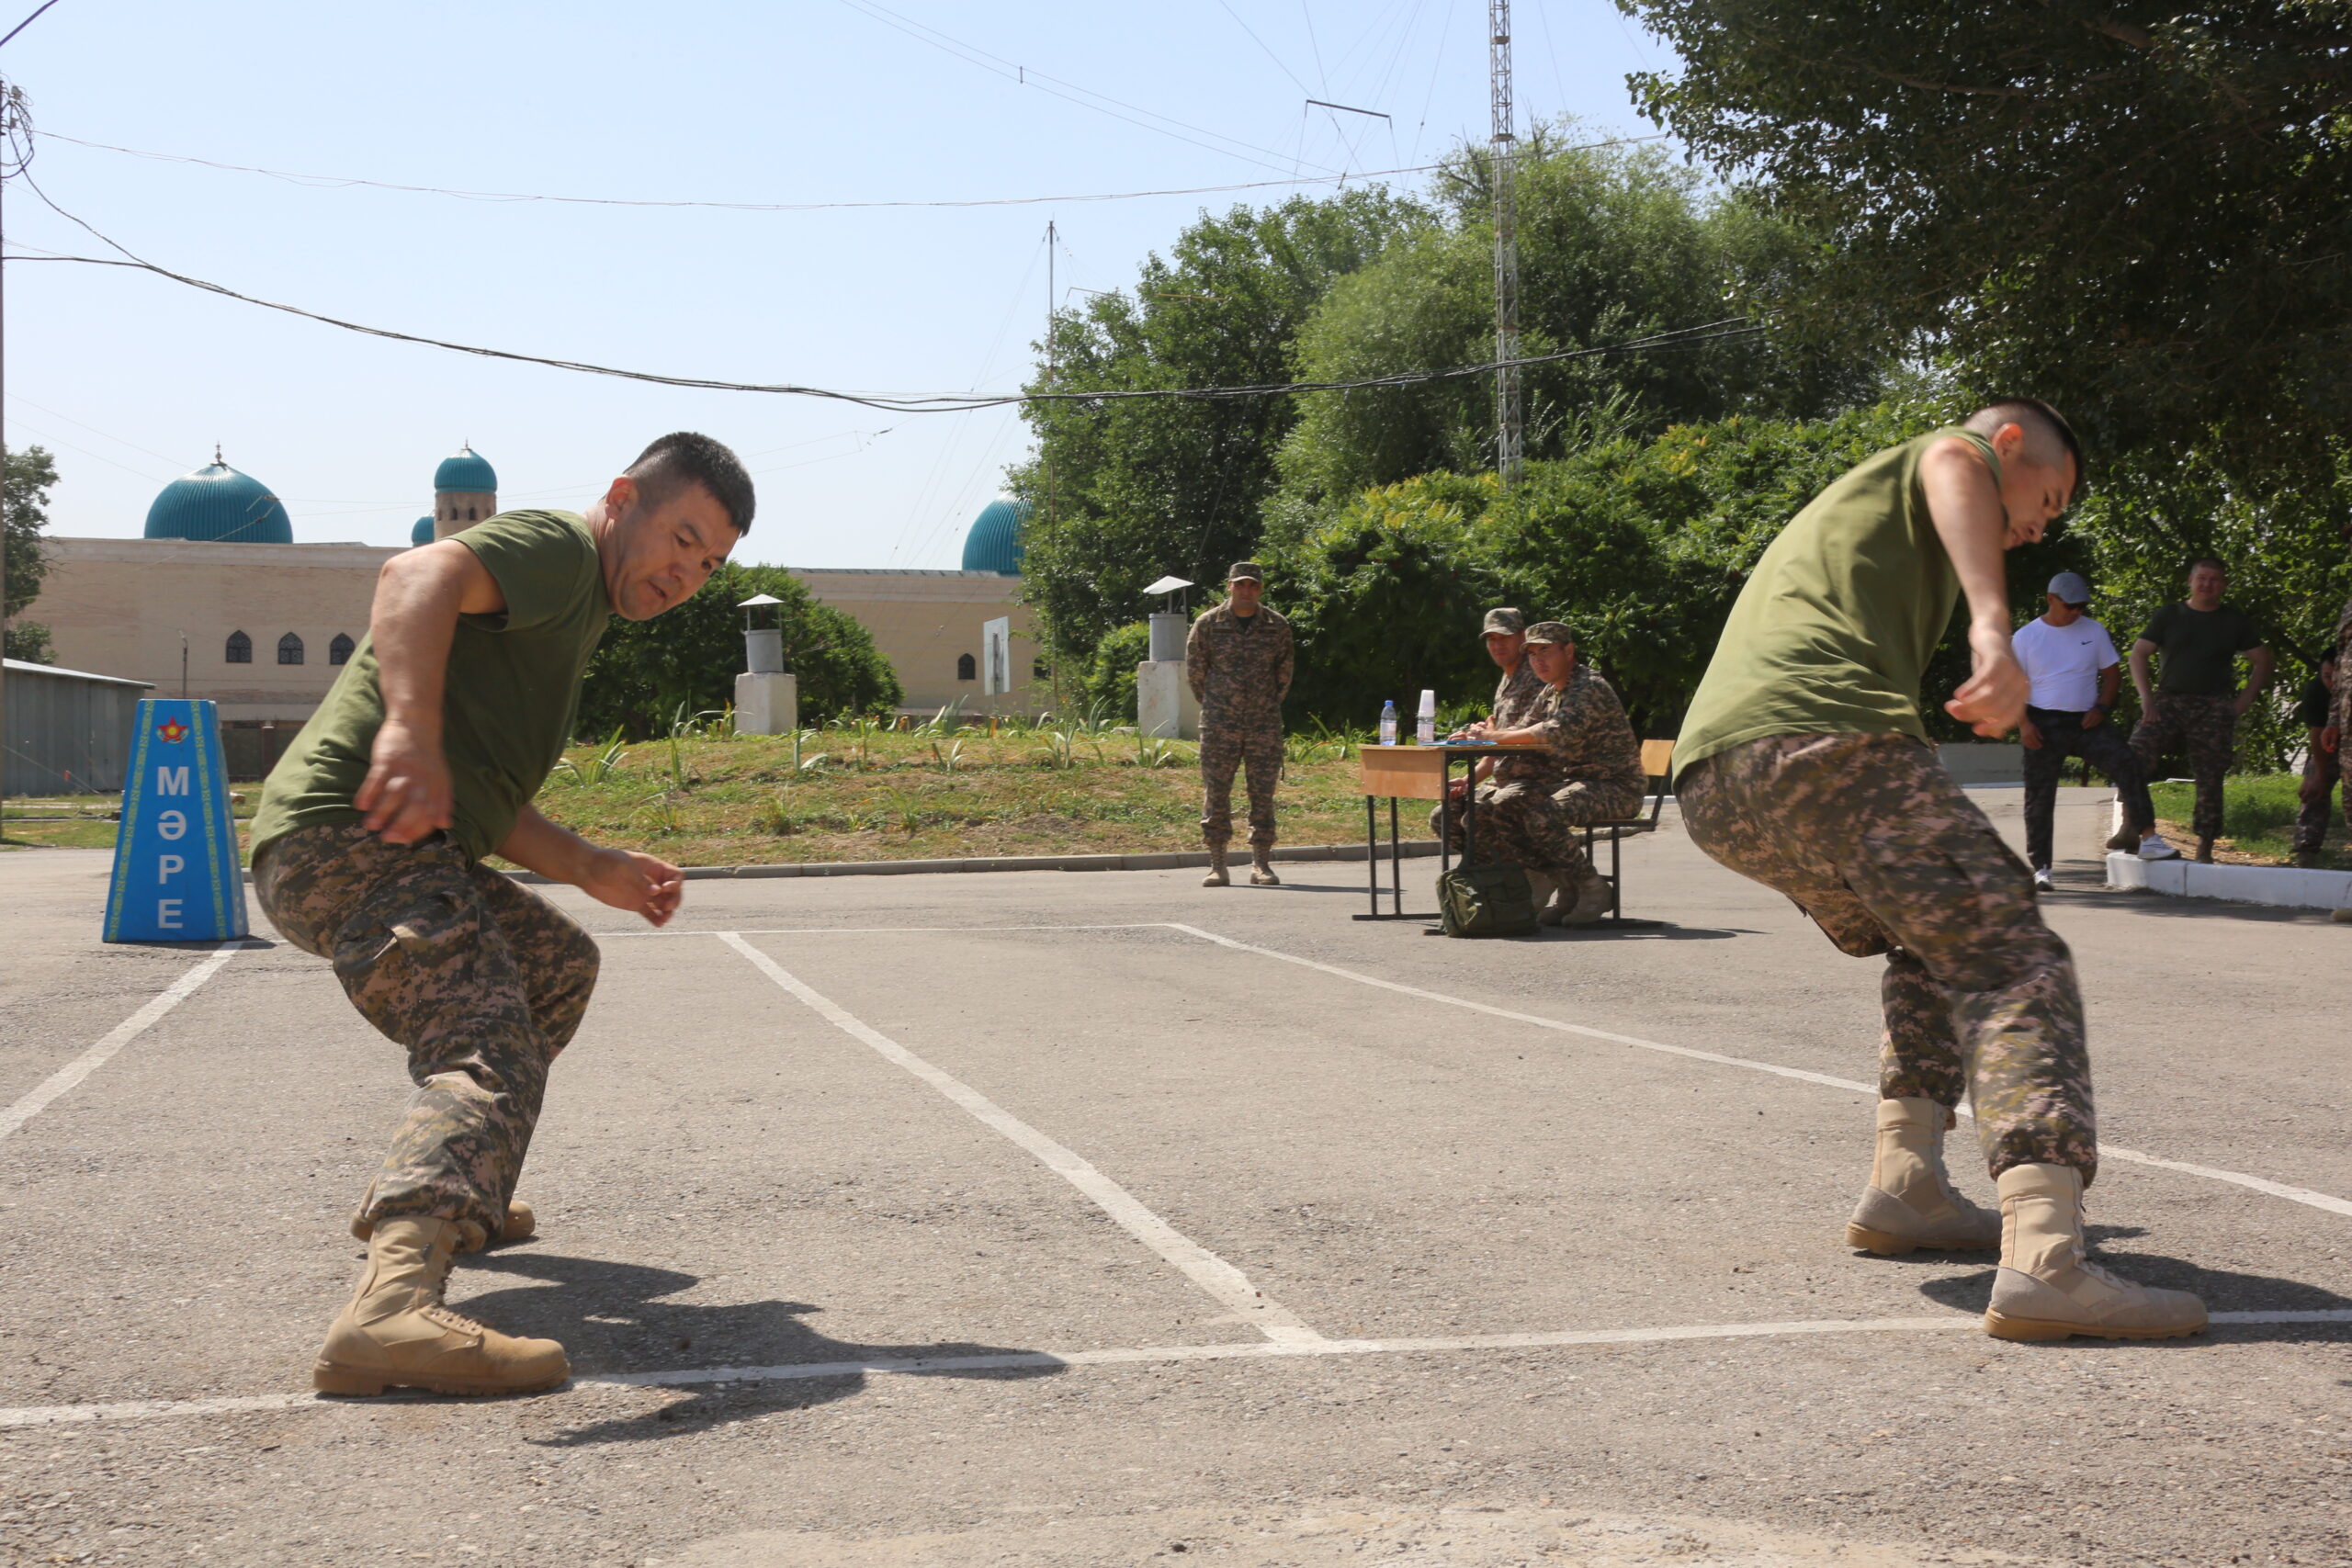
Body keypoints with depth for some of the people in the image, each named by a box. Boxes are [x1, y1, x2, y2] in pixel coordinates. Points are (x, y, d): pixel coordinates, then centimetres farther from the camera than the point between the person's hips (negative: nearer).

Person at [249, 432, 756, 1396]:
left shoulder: (572, 619, 29)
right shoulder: (555, 548, -2)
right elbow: (419, 575, -25)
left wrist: (595, 871, 23)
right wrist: (412, 729, -39)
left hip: (400, 849, 11)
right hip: (352, 838, -11)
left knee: (557, 966, 29)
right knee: (489, 1054, -28)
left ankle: (421, 1198, 30)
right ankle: (392, 1307, -50)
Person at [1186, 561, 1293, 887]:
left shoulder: (1277, 627, 4)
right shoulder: (1208, 624, 0)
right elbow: (1195, 671, 8)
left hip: (1264, 724, 1)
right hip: (1219, 725, -1)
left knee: (1263, 793, 2)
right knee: (1216, 792, -2)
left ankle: (1261, 864, 7)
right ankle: (1217, 865, 3)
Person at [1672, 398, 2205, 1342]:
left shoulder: (1854, 501, 43)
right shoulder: (1954, 452, 20)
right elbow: (1953, 473, -7)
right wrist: (1994, 627, -25)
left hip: (1710, 786, 8)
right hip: (1826, 737, -8)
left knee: (1933, 945, 26)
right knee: (2010, 967, -10)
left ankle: (1905, 1187, 14)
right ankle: (2043, 1257, -27)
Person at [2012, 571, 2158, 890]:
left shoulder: (2095, 632, 7)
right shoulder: (2026, 637, 2)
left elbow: (2112, 674, 12)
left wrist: (2101, 708, -5)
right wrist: (2023, 723, -11)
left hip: (2086, 720, 1)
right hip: (2044, 724, -1)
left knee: (2125, 761, -22)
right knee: (2040, 797, 0)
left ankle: (2142, 831, -17)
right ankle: (2040, 868, 6)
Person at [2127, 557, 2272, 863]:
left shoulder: (2236, 622, 11)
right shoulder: (2169, 616, 10)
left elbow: (2262, 661, 15)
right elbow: (2138, 654, 8)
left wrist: (2245, 699, 3)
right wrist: (2146, 696, -4)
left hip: (2213, 709, 0)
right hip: (2168, 702, 0)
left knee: (2210, 780, -3)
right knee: (2133, 761, -21)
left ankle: (2204, 849, 4)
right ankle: (2145, 832, -18)